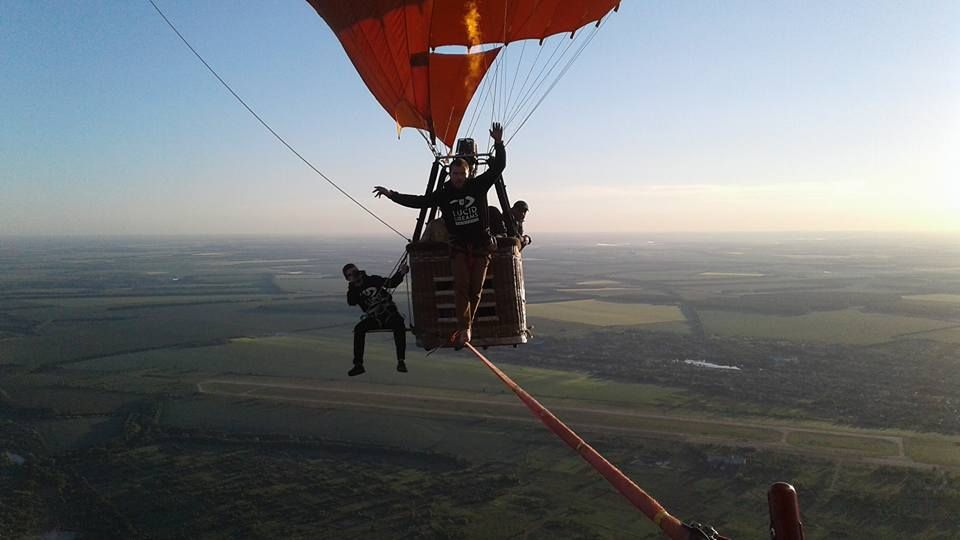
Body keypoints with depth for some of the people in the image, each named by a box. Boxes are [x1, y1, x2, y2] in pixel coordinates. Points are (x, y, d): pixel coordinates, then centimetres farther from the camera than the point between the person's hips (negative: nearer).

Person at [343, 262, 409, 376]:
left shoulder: (373, 280, 6)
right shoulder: (353, 290, 8)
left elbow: (391, 283, 11)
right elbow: (351, 302, -14)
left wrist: (400, 273, -4)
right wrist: (354, 285, -20)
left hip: (390, 314, -2)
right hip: (373, 319, 2)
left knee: (399, 325, -34)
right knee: (359, 329, -27)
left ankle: (400, 361, -31)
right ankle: (358, 365, -23)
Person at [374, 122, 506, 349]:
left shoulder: (478, 186, -2)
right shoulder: (443, 194, 0)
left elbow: (498, 167, -4)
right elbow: (418, 201, 0)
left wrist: (498, 144, -16)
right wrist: (392, 195, -6)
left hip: (482, 245, 0)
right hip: (459, 246, 0)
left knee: (475, 289, 1)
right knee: (461, 286, -14)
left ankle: (463, 328, 14)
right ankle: (465, 329, -15)